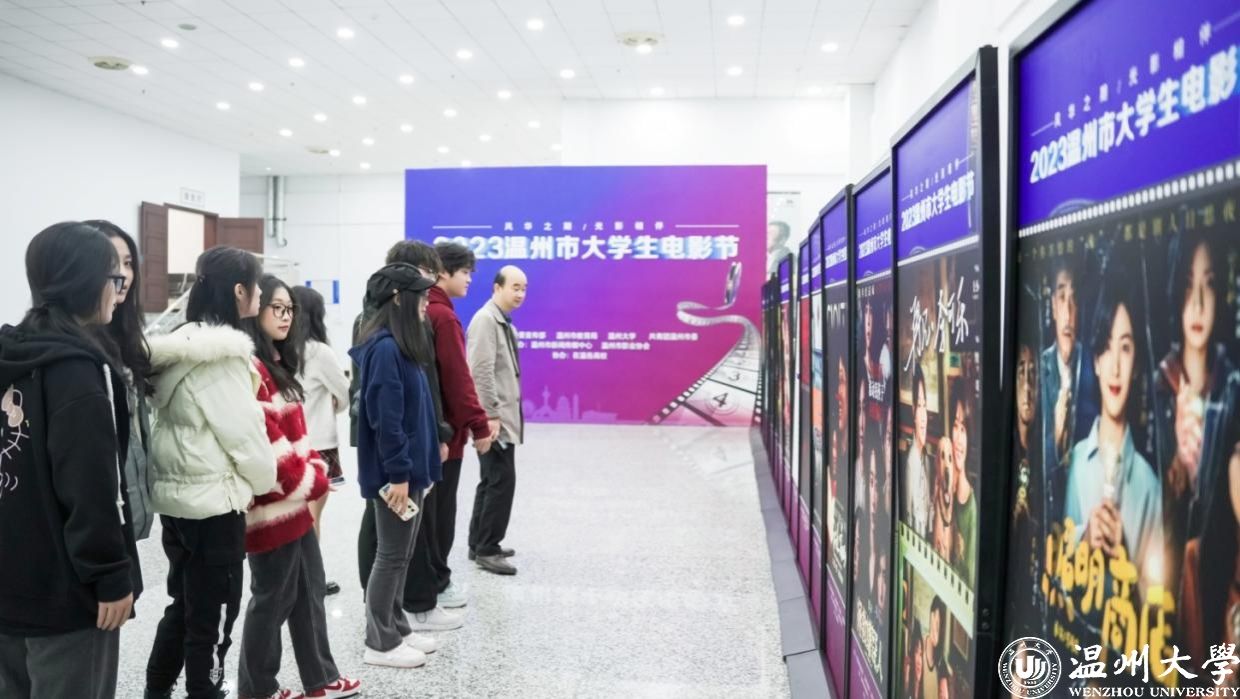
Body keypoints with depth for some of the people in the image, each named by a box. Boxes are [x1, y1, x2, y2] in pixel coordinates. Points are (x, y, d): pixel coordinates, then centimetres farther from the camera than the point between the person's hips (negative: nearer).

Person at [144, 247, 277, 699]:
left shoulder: (178, 343, 9)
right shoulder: (221, 352, -19)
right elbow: (243, 431, -17)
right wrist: (264, 482, 1)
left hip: (177, 496, 9)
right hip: (214, 502, -9)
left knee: (183, 606, 22)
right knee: (212, 617, 4)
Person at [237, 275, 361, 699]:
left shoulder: (278, 362, 15)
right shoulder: (250, 367, -16)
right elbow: (264, 435, -22)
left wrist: (316, 470, 5)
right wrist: (309, 481, -13)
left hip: (297, 498, 10)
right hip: (274, 502, -10)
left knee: (310, 589, 15)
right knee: (273, 597, 3)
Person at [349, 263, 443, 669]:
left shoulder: (399, 346, 12)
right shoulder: (385, 349, -18)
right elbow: (385, 417, -22)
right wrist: (398, 473, -21)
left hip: (409, 467, 10)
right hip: (396, 472, -10)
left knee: (402, 554, 17)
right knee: (392, 554, 2)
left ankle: (395, 629, 29)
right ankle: (380, 643, 15)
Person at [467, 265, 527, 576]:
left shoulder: (504, 322, 17)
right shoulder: (486, 319, -14)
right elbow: (481, 371, -21)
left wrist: (501, 413, 16)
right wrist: (491, 414, -23)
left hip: (502, 416, 10)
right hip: (494, 418, -10)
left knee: (492, 481, 15)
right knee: (502, 481, -8)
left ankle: (479, 544, 24)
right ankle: (487, 550, 1)